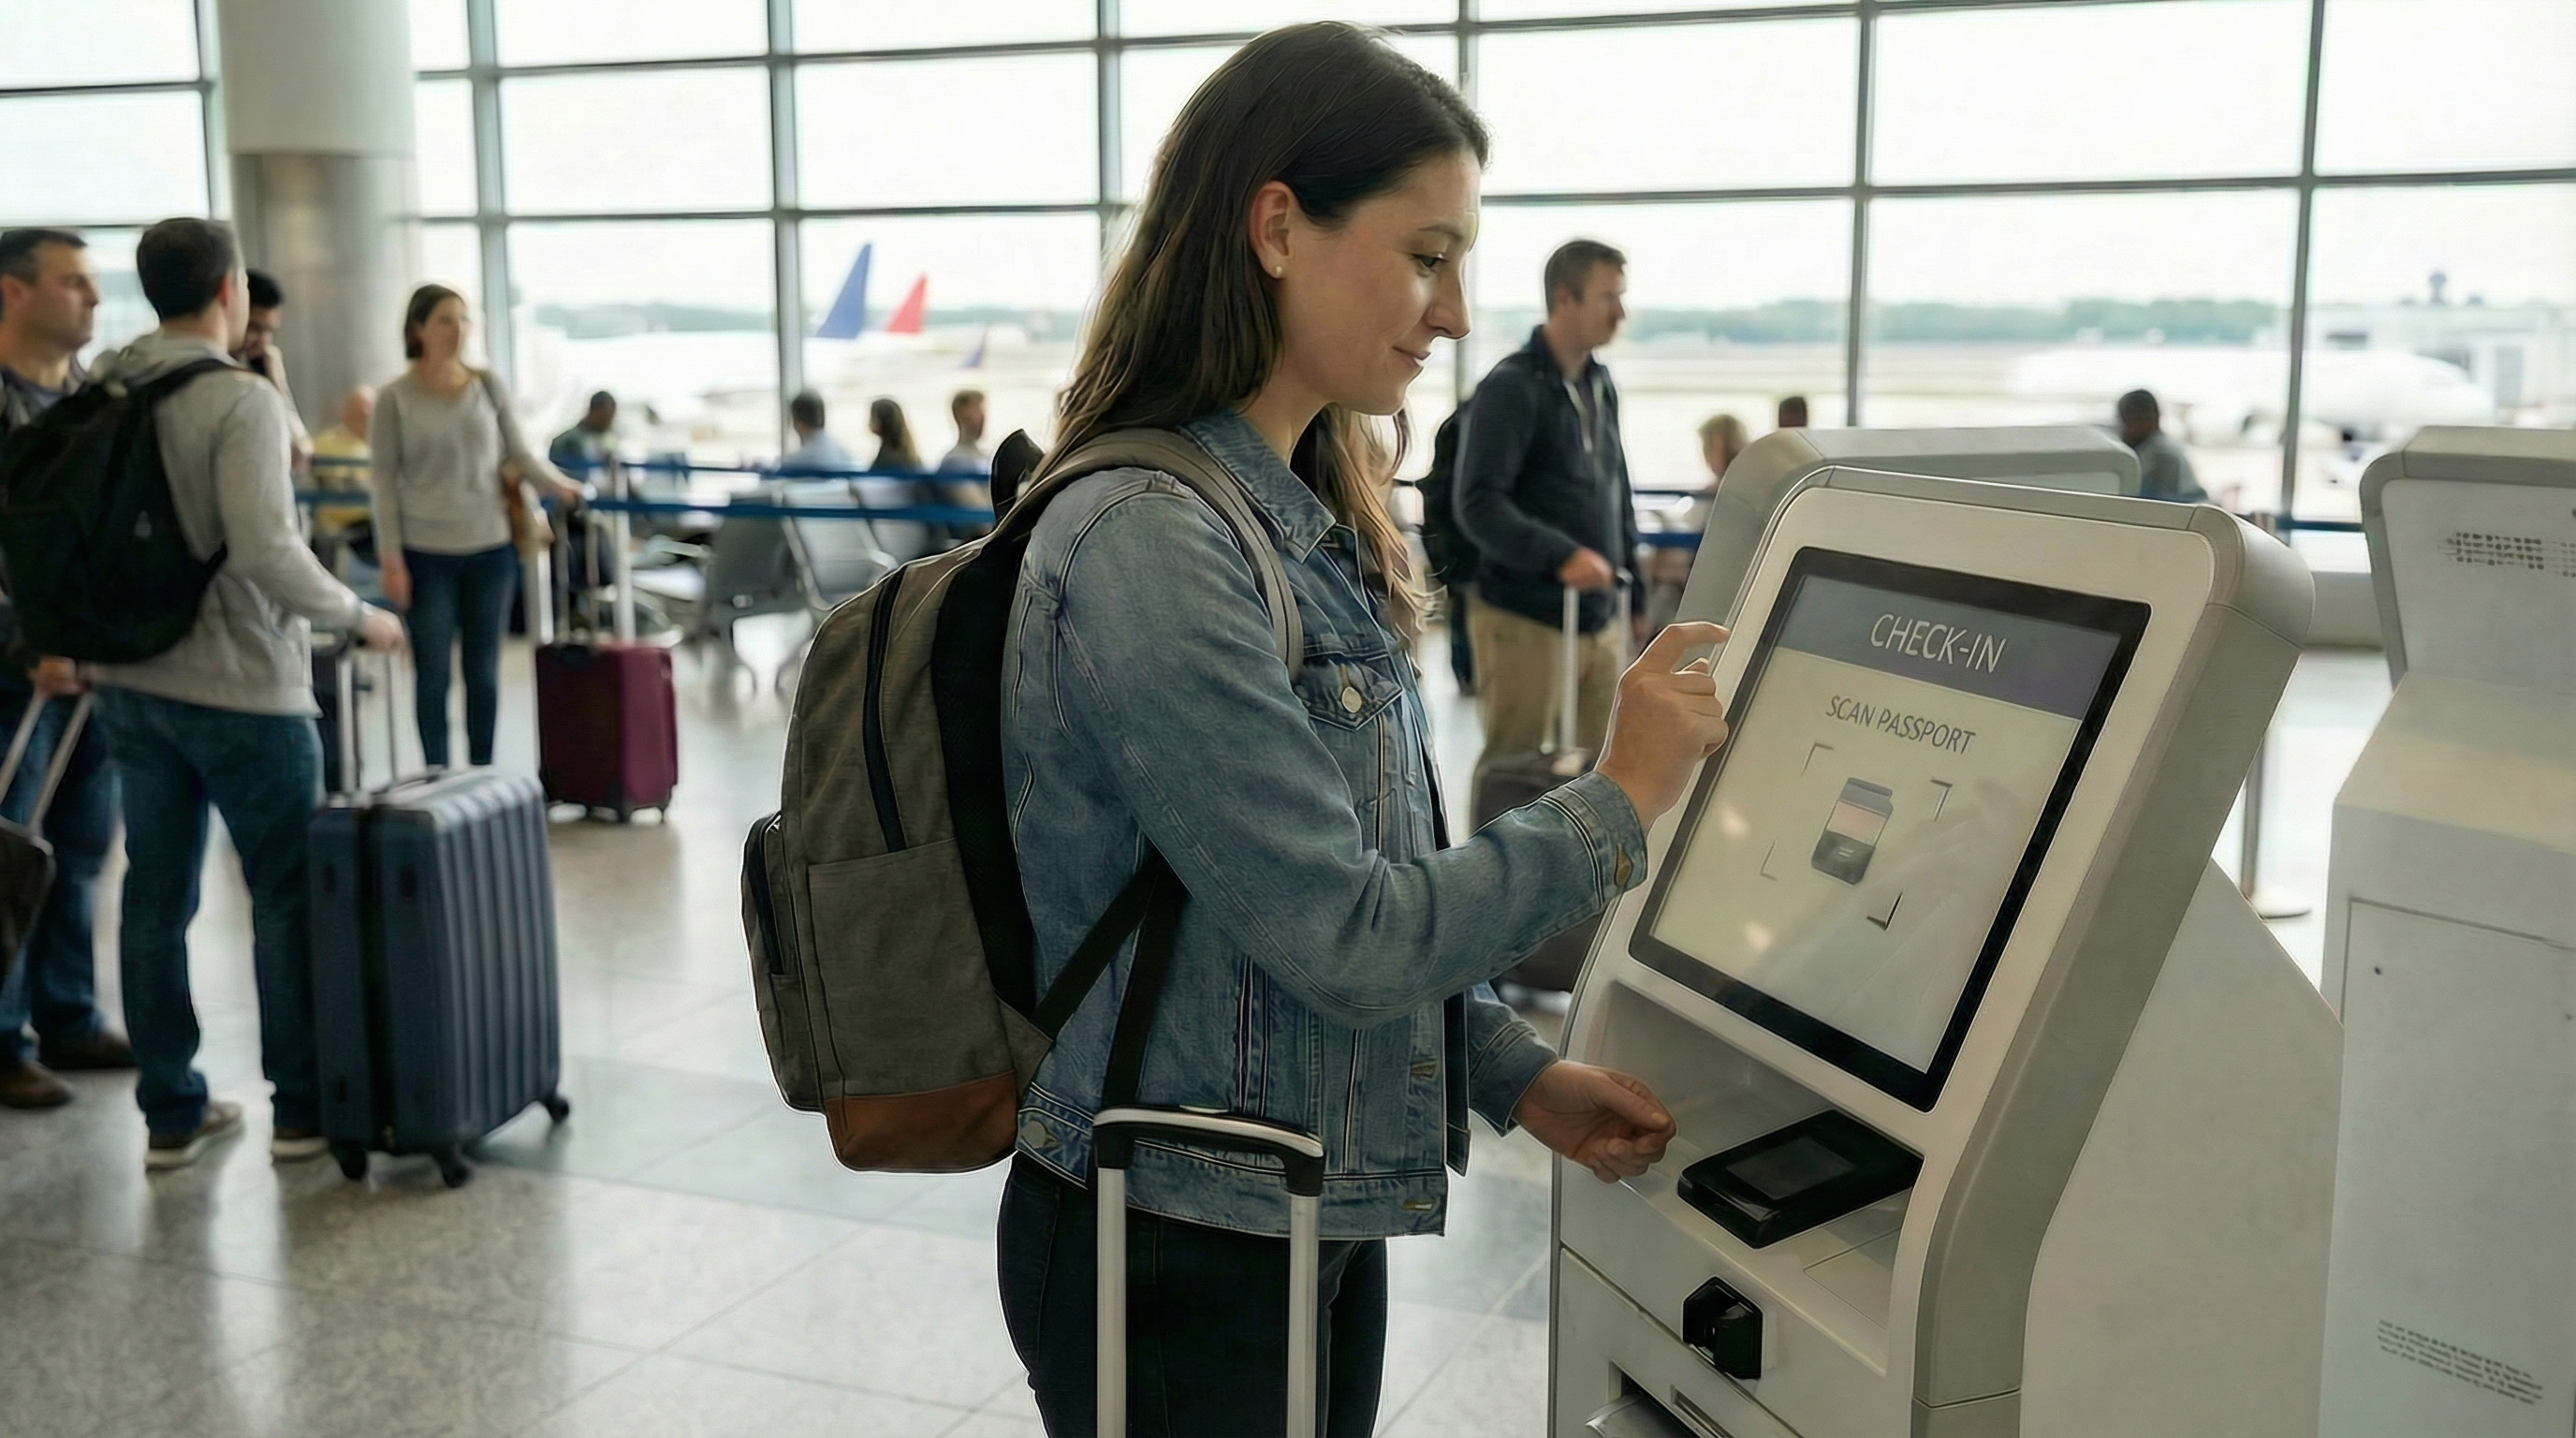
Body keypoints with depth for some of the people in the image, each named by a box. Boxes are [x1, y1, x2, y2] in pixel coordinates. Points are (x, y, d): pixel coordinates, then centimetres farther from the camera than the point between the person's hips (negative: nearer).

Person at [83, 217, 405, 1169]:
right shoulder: (239, 399, -15)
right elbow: (264, 549, -23)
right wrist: (356, 616, -9)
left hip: (131, 686, 7)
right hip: (240, 689, -6)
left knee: (157, 899, 11)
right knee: (290, 897, 6)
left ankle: (171, 1111, 18)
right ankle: (302, 1107, 14)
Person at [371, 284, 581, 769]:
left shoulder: (488, 387, 4)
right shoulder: (396, 397, -2)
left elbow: (519, 454, 7)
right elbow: (385, 481, -1)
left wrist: (558, 485, -10)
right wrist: (390, 558, -6)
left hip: (491, 548, 2)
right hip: (426, 553, -2)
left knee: (484, 672, 10)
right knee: (433, 674, 3)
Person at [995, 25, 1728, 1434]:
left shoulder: (1309, 525, 6)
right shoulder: (1146, 545, -23)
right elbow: (1345, 936, -23)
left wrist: (1515, 1074, 5)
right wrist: (1618, 801, -12)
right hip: (1182, 1259, -8)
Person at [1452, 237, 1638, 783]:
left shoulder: (1600, 385, 14)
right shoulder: (1511, 388, -10)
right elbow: (1477, 505, -19)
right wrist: (1560, 555, -30)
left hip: (1598, 620, 7)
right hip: (1526, 621, -7)